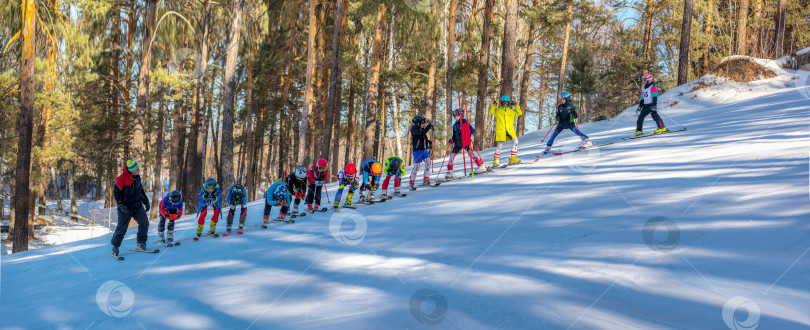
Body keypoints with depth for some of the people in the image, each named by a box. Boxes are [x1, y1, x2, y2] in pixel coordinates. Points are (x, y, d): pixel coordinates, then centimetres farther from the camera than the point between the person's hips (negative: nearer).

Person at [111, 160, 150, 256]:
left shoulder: (137, 177, 2)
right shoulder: (121, 179, -18)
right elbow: (116, 192, -9)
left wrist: (146, 201, 16)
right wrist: (121, 204, -19)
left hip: (138, 206, 5)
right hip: (126, 207, -5)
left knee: (144, 223, -9)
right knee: (122, 228, -1)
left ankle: (140, 244, 5)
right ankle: (115, 247, 17)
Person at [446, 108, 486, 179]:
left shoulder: (465, 122, -2)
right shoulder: (455, 125, 15)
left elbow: (473, 130, -6)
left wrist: (468, 132, -26)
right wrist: (452, 140, 5)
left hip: (465, 141, -6)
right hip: (458, 143, 6)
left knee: (469, 152, -22)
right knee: (452, 154, 0)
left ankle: (482, 165, -17)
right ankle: (449, 171, 11)